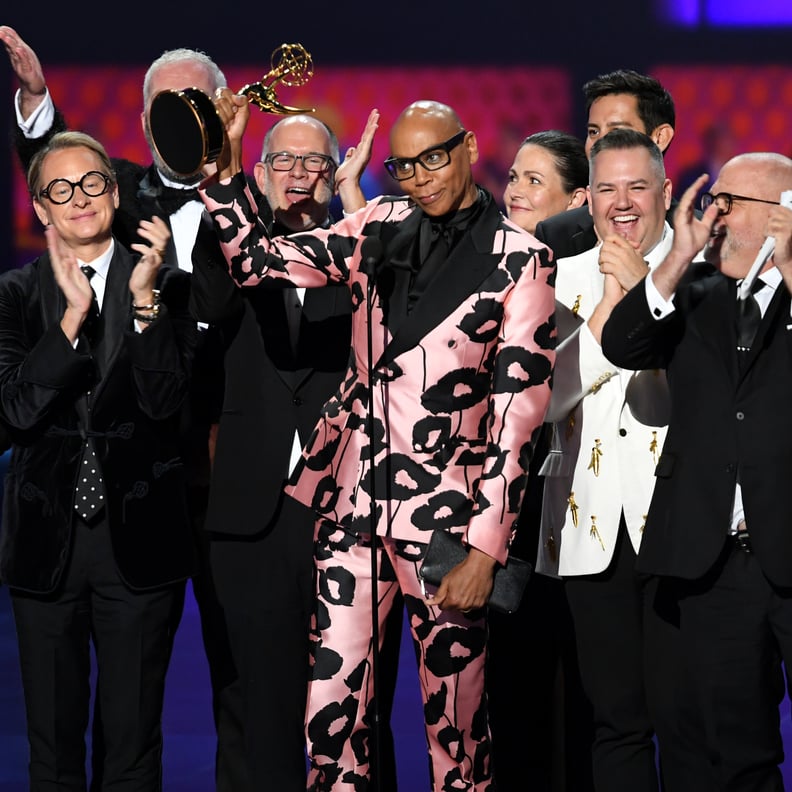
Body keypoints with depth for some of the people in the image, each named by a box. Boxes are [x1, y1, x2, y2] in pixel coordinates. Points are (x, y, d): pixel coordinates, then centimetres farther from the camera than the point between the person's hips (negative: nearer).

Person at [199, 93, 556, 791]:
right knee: (331, 710, 3)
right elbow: (257, 260, 9)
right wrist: (224, 167, -5)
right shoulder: (377, 228, 10)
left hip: (446, 509, -4)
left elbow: (519, 413, -7)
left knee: (455, 719, 2)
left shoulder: (519, 259, -4)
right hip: (352, 499, 4)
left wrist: (486, 550, -12)